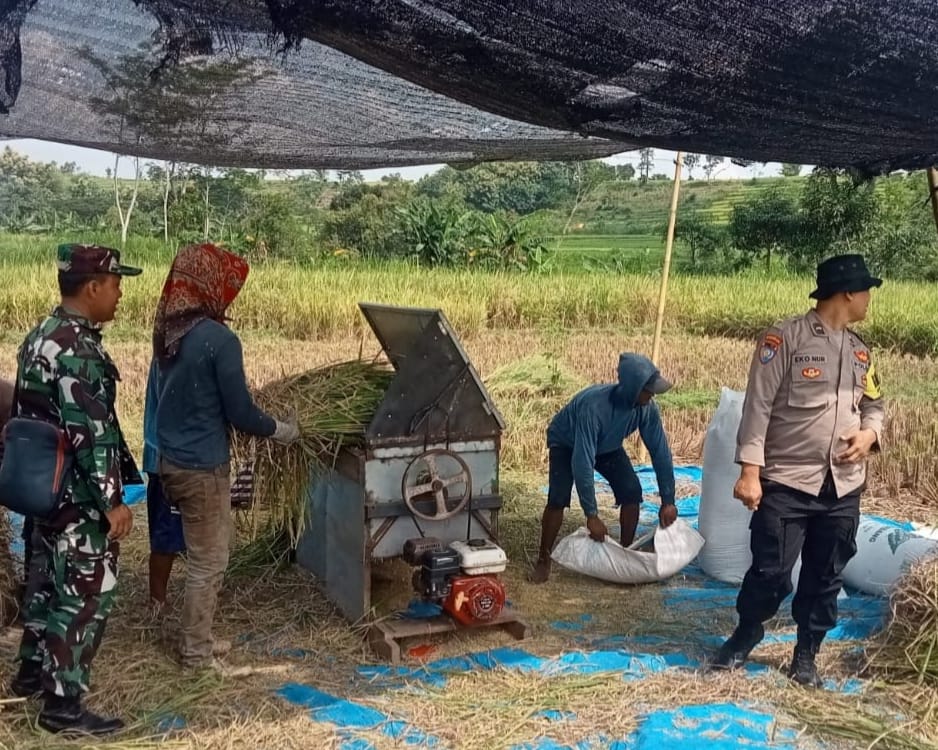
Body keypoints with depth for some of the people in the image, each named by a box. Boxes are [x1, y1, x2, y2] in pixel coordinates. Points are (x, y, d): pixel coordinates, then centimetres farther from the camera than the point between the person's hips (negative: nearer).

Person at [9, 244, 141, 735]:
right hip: (78, 497, -10)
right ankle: (62, 705, 8)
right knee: (85, 595, 0)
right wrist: (113, 501, -21)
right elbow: (89, 433, -26)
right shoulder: (79, 349, -23)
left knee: (46, 580, 22)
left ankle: (32, 671, 37)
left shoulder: (40, 336, 8)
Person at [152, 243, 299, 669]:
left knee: (201, 555, 21)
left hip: (171, 459, 8)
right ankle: (197, 653, 19)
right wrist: (279, 430, 2)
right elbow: (240, 413, -16)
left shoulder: (168, 330, 4)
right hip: (202, 466, -8)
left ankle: (195, 638, 33)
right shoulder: (219, 339, -21)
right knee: (208, 563, 7)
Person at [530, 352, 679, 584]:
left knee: (632, 492, -12)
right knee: (558, 498, -22)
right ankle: (543, 560, -4)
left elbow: (660, 452, -17)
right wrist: (592, 515, -41)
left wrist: (668, 501, -17)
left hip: (607, 446, 5)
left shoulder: (647, 408, -28)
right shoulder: (593, 406, -44)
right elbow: (582, 461, -43)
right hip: (566, 444, -4)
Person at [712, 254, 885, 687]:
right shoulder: (785, 338, -9)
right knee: (770, 570, -1)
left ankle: (806, 655, 29)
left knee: (826, 577, 12)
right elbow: (758, 407, -12)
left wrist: (870, 432, -2)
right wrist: (750, 471, -17)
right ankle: (746, 634, 27)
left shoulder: (859, 351, 12)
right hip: (786, 482, -6)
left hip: (843, 486, 6)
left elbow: (873, 405, 22)